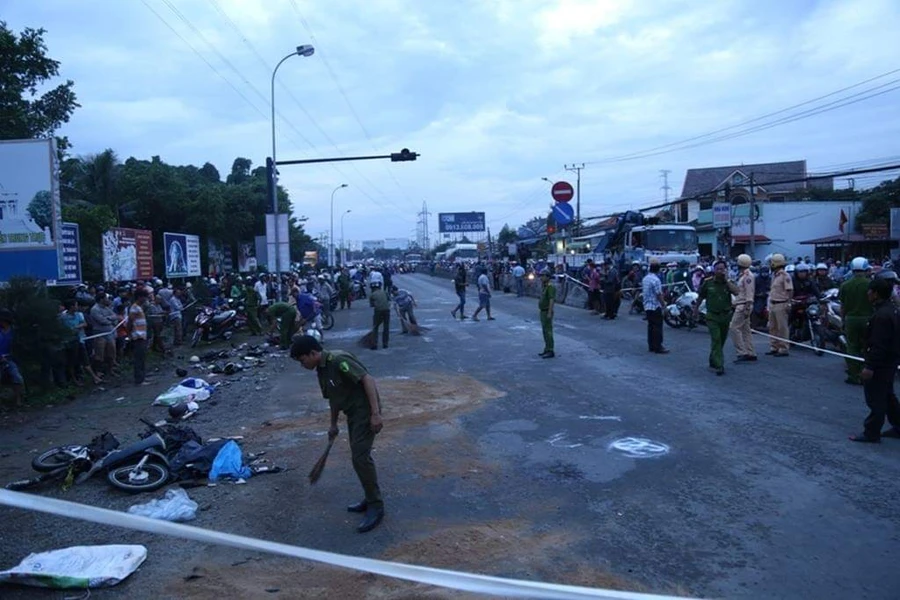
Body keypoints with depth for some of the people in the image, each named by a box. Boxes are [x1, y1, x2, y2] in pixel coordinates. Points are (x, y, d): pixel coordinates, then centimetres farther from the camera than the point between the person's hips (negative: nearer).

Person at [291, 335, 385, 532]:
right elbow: (334, 398, 23)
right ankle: (371, 499, 27)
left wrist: (376, 413, -29)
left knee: (360, 457, -12)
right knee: (358, 457, 14)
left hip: (365, 410, -10)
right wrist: (333, 424, 33)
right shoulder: (321, 370, 9)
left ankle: (376, 506, -3)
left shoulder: (338, 360, -20)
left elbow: (368, 379, -25)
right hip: (353, 412, 10)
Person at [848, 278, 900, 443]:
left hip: (881, 365, -10)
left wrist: (870, 367, -23)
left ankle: (871, 433, 6)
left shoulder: (881, 315, -24)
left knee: (875, 399, -2)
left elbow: (878, 345, -26)